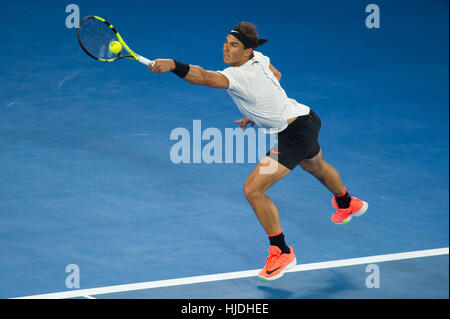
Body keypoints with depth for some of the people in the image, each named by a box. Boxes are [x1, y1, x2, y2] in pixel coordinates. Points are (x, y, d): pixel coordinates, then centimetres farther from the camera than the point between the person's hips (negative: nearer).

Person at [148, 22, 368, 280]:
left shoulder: (238, 75, -31)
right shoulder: (259, 58, -4)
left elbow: (204, 77, -49)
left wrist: (173, 65, -63)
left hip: (296, 136, -10)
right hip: (306, 116, 10)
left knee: (253, 189, -14)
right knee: (316, 166, 39)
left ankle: (282, 253, 0)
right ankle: (347, 204, 70)